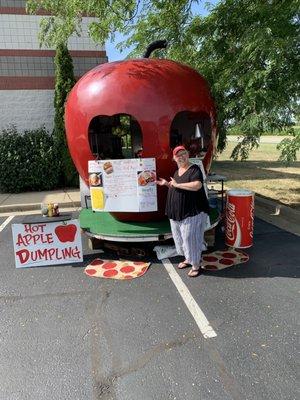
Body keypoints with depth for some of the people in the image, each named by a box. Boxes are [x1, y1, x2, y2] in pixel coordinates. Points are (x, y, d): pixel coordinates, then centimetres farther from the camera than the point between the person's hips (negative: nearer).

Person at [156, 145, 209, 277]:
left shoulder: (194, 169, -13)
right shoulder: (177, 171, 13)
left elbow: (197, 185, -30)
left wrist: (177, 184, -23)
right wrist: (167, 184, 11)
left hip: (192, 212, -8)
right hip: (177, 213, 9)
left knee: (191, 238, -1)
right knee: (180, 237, 17)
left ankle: (196, 265, 17)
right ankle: (188, 259, 37)